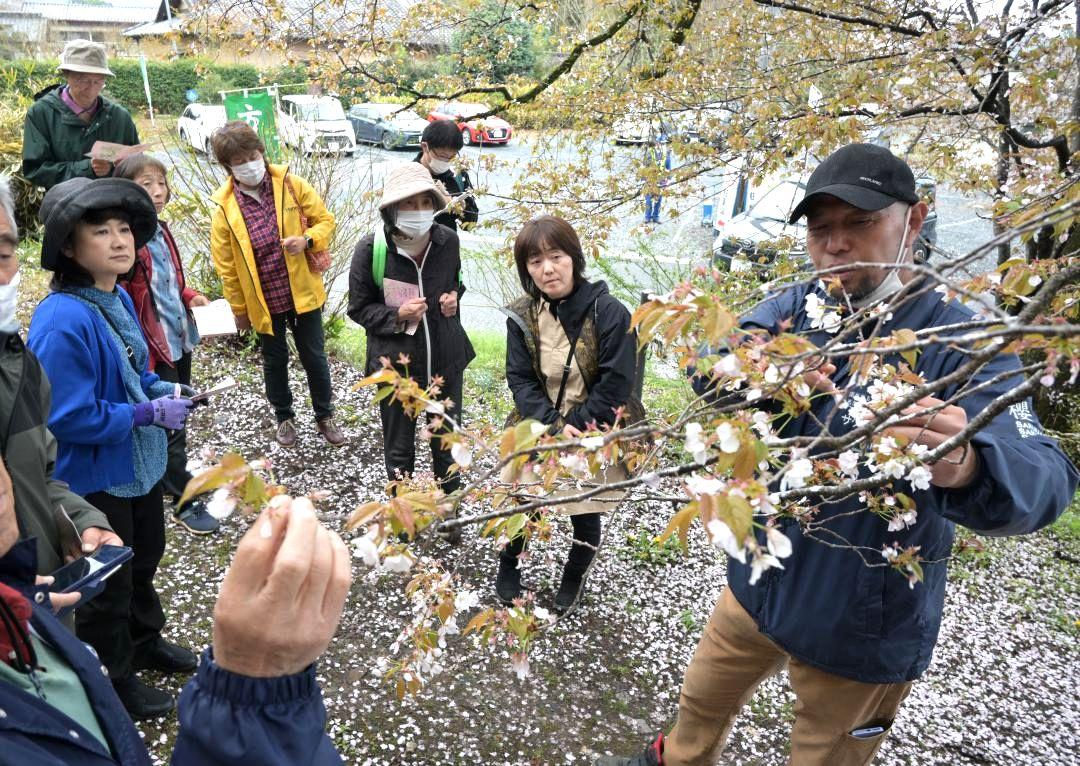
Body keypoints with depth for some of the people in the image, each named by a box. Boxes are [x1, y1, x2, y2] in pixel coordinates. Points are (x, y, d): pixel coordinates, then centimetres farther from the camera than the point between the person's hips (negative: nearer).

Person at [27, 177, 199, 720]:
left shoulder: (118, 298, -1)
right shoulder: (60, 320, -29)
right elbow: (67, 417, -28)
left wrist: (162, 391, -5)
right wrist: (148, 414, -23)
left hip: (139, 462, 8)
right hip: (93, 478, -8)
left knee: (145, 559, 26)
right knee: (107, 584, 12)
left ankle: (146, 641, 50)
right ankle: (112, 683, 35)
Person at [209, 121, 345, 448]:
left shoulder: (291, 185, -8)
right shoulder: (225, 207, -10)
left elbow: (325, 220, 1)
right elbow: (226, 265, -3)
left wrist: (307, 239, -20)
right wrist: (239, 309, 1)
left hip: (302, 292, 0)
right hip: (263, 301, 0)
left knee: (314, 356, 12)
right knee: (275, 361, 16)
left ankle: (324, 416, 31)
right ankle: (284, 417, 38)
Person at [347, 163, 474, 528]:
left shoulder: (447, 240, -9)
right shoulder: (371, 250, -18)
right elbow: (359, 309, -6)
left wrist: (454, 296, -9)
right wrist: (397, 315, -23)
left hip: (446, 359, 3)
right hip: (396, 364, -3)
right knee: (399, 447, 16)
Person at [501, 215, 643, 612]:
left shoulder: (609, 312, -19)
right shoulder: (522, 316, -6)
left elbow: (615, 386, -17)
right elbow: (520, 380, -6)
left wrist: (574, 427, -18)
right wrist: (553, 426, -20)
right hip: (540, 429, 3)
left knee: (586, 516, 12)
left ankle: (574, 578, 42)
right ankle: (507, 567, 43)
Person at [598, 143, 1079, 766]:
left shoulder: (964, 342, -20)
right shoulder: (790, 311, -6)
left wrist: (963, 467, -55)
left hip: (865, 622, -4)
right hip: (761, 580, 4)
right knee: (703, 697, 26)